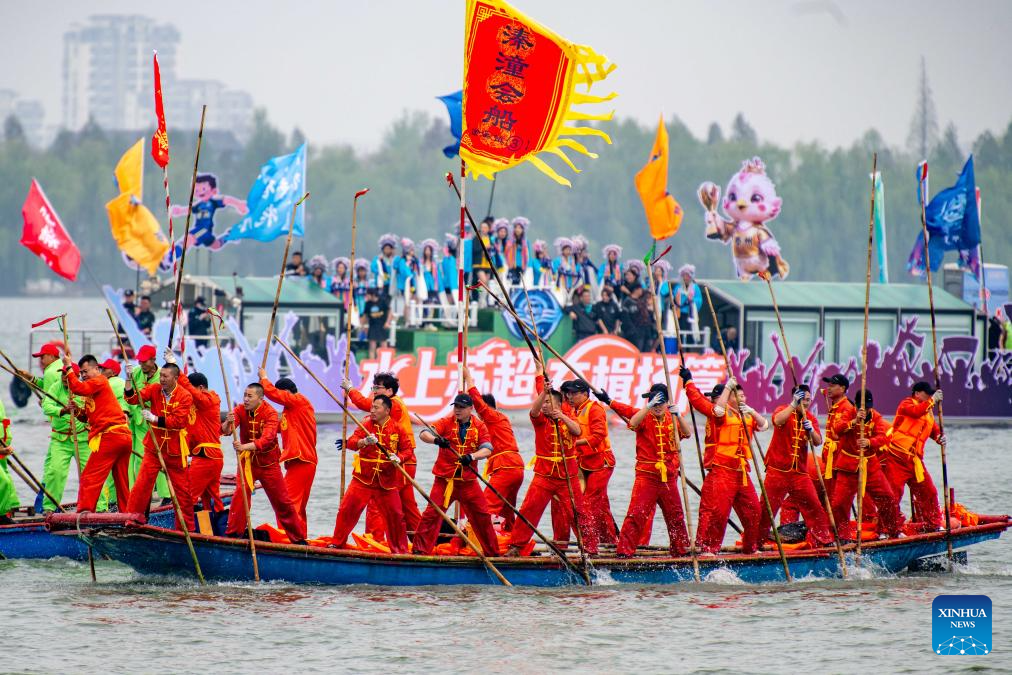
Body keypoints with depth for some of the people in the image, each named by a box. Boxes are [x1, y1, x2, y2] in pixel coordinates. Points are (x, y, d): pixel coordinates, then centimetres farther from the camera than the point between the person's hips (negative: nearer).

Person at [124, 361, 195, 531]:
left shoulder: (184, 396, -10)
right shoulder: (154, 389, -1)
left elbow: (178, 420, -20)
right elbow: (132, 398, -10)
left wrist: (155, 419, -29)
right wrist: (130, 379, -24)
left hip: (175, 450, -1)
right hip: (154, 447, 1)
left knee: (182, 489, 7)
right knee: (141, 485, -7)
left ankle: (186, 527, 18)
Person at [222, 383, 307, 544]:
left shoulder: (270, 413, -19)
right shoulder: (240, 410, -10)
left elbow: (267, 439, -34)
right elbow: (225, 431, -24)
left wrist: (245, 446, -50)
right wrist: (228, 423, -49)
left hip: (268, 463, -1)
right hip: (247, 461, 1)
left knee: (282, 501, 6)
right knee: (241, 493, -19)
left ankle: (299, 538, 17)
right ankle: (232, 534, -12)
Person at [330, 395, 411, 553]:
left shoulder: (397, 429, 0)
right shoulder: (366, 425, 1)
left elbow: (408, 450, 4)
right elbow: (351, 443, -10)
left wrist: (399, 458, -17)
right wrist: (364, 441, -31)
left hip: (386, 482, 0)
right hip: (363, 479, 0)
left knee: (395, 515, 2)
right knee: (347, 509, -5)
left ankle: (400, 550, 16)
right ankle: (336, 543, 8)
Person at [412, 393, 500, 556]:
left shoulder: (479, 426, 3)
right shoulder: (447, 422, -2)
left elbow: (487, 449, -10)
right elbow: (424, 434, -14)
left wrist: (471, 457, -30)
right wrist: (436, 440, -37)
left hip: (468, 480, 2)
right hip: (445, 479, -2)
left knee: (482, 516, 8)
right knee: (432, 513, -11)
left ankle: (492, 552, 22)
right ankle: (420, 550, -6)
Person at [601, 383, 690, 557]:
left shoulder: (671, 418, 7)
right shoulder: (644, 417, -2)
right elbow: (633, 423, -21)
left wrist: (677, 416, -19)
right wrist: (649, 406, -27)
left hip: (668, 476, 4)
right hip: (646, 476, -4)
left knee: (676, 515, 15)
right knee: (637, 513, -13)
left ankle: (681, 549, 29)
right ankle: (624, 551, -11)